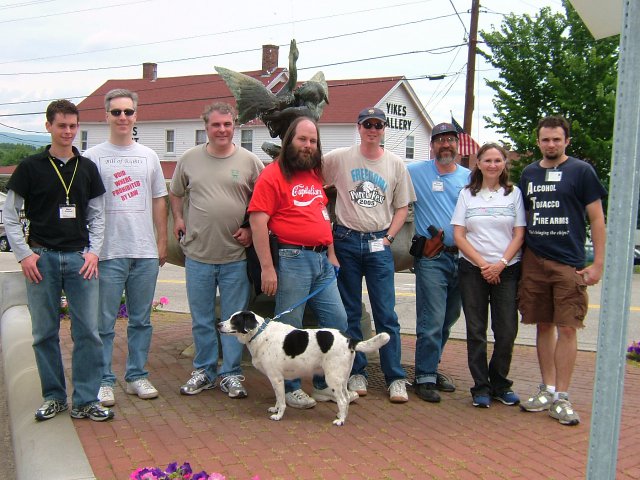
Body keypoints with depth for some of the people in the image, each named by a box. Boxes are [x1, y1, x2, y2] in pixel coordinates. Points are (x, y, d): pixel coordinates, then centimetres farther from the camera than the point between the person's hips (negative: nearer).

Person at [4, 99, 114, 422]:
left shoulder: (87, 168, 10)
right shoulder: (30, 167, 2)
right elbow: (9, 215, 3)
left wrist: (94, 251, -1)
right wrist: (24, 254, -5)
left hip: (80, 258, 2)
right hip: (42, 258, -1)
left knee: (88, 332, -1)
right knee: (45, 333, 6)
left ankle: (85, 401, 8)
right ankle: (54, 397, 20)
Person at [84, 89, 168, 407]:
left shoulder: (148, 156, 11)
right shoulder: (93, 157, 0)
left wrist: (162, 242, 11)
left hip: (145, 252, 4)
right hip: (108, 252, -3)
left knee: (141, 320, 11)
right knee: (104, 323, 2)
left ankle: (137, 376, 22)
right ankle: (104, 381, 12)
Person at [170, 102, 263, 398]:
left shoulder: (249, 161, -1)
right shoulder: (189, 159, 4)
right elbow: (175, 193, 18)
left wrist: (251, 228, -6)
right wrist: (178, 219, 5)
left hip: (236, 255, -1)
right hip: (198, 253, 2)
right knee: (201, 319, 12)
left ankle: (230, 374, 19)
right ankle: (204, 371, 27)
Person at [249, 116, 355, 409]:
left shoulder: (316, 175, 17)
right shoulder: (273, 174, -6)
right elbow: (257, 220, -14)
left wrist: (332, 254, 16)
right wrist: (267, 267, -19)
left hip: (322, 260, 8)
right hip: (292, 259, -8)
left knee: (337, 321, 10)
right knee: (290, 327, 0)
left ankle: (325, 384, 23)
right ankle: (290, 388, 16)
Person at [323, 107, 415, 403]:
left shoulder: (395, 164, 6)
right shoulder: (338, 159, 1)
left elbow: (402, 208, 11)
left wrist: (388, 238, -2)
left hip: (379, 244, 0)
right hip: (346, 241, 0)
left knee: (386, 314, 0)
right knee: (349, 313, 7)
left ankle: (395, 378, 7)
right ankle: (356, 372, 19)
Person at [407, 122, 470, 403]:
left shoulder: (469, 177, 11)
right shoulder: (416, 172, 1)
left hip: (461, 257, 5)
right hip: (431, 257, -5)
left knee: (448, 319, 14)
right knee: (432, 321, -8)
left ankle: (430, 368, 28)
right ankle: (425, 377, 3)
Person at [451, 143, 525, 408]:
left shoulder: (514, 193, 6)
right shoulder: (467, 194, 7)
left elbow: (519, 235, 2)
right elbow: (459, 236, 1)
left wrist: (500, 264, -11)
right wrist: (482, 264, -9)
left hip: (506, 270, 0)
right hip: (472, 270, 0)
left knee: (507, 331, 0)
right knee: (476, 331, 2)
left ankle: (500, 383, 18)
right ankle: (481, 387, 12)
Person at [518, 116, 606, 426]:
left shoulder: (581, 171, 1)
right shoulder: (528, 173, 13)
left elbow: (597, 218, 0)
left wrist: (598, 264, -6)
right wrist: (517, 257, 12)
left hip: (569, 263, -4)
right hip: (534, 261, 4)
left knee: (567, 328, -3)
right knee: (543, 326, 9)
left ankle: (561, 397, 6)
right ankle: (547, 390, 20)